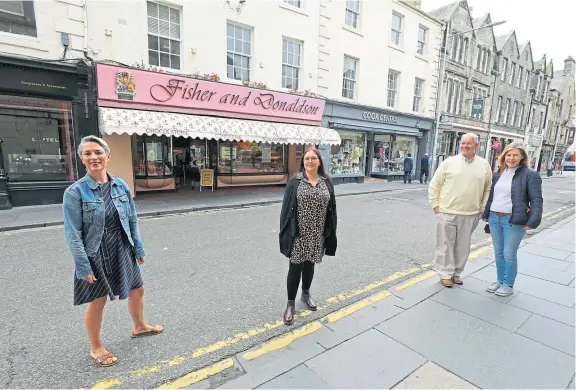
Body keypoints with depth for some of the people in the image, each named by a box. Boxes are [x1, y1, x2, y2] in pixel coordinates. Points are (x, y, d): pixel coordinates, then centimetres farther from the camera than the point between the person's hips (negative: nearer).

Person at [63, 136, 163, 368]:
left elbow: (132, 220, 4)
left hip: (123, 249, 5)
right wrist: (83, 266, -15)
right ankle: (96, 348, 36)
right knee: (97, 301, 11)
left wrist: (138, 247, 6)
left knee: (137, 289, 18)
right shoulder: (75, 192, -14)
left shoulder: (120, 185, -2)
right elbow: (73, 234, -13)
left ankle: (139, 327, 46)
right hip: (95, 254, -4)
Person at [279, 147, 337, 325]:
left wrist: (330, 232, 3)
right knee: (295, 267, 4)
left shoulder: (326, 182, 2)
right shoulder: (295, 182, -6)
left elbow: (331, 209, 5)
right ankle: (290, 303, 21)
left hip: (317, 234, 3)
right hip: (298, 233, -3)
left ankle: (306, 294, 42)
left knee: (310, 264, 19)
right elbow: (287, 208, -6)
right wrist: (286, 232, -10)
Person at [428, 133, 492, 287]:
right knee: (446, 245, 5)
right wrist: (435, 205, -3)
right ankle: (445, 274, 19)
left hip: (470, 215, 3)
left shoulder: (484, 165, 5)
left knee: (463, 247, 13)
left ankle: (456, 272, 30)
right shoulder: (449, 162, -3)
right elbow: (434, 185, 1)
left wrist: (482, 208, 7)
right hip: (446, 213, -2)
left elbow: (488, 188, 13)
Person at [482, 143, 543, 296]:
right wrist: (486, 214, 17)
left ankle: (508, 285, 18)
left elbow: (536, 200, -10)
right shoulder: (498, 174, 11)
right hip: (494, 218, 6)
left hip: (513, 221, -5)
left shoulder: (530, 175, -6)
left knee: (509, 254, 2)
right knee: (498, 253, 14)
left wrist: (533, 221, -18)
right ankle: (500, 280, 29)